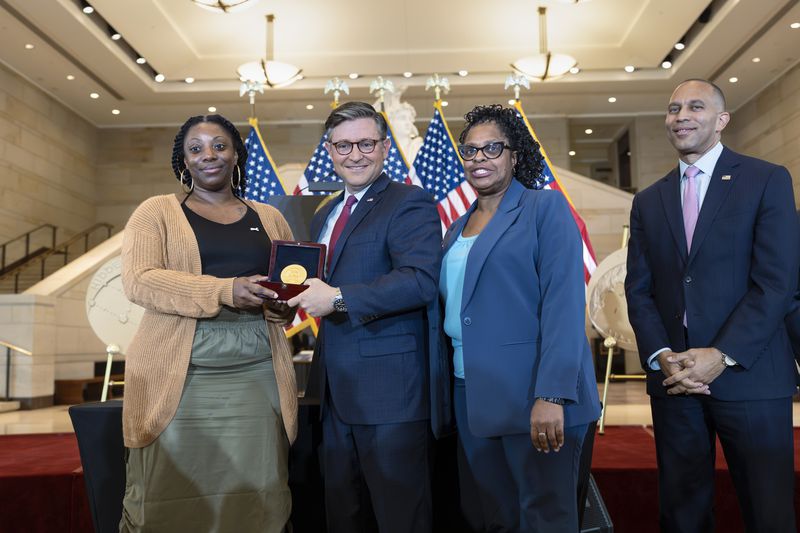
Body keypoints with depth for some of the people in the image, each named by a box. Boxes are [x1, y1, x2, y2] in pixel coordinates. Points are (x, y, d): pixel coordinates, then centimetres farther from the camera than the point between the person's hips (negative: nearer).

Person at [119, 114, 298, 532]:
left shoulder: (270, 218, 17)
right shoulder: (157, 212, 7)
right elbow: (139, 280, -7)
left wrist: (285, 302, -4)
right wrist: (224, 291, -19)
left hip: (257, 376, 3)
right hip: (179, 377, -2)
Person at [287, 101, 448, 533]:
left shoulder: (410, 204, -8)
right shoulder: (325, 215, 18)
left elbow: (421, 281, -21)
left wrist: (339, 298, -23)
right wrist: (300, 295, 2)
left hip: (391, 388, -8)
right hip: (337, 390, 8)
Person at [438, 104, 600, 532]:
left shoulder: (546, 207, -4)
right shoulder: (457, 229, 15)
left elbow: (563, 304, -14)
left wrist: (552, 395, -22)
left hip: (532, 395, -6)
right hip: (471, 396, 6)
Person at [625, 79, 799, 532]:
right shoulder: (648, 201, 14)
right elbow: (639, 290, 9)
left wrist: (722, 355, -16)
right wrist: (660, 356, -7)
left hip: (749, 377, -3)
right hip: (673, 380, 4)